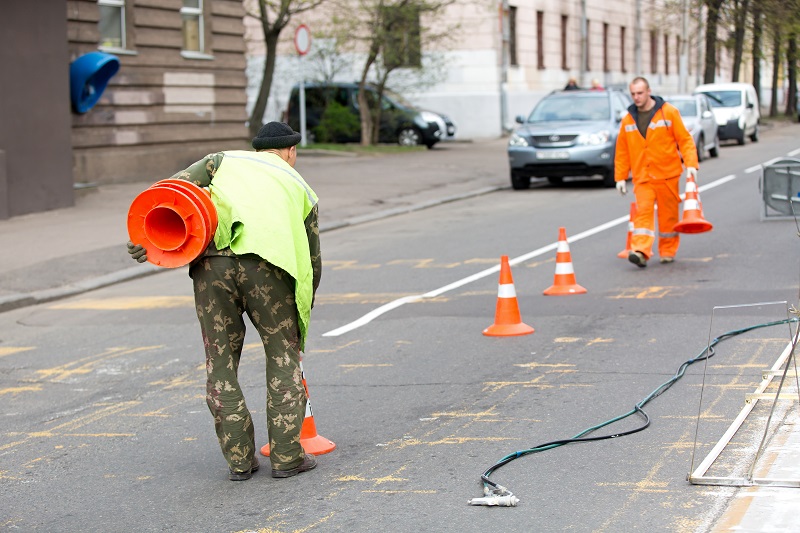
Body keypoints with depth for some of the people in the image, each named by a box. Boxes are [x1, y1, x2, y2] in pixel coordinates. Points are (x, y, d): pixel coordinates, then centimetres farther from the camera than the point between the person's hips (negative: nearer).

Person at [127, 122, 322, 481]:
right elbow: (313, 260, 30)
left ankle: (239, 460, 16)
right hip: (266, 263, -1)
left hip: (212, 260, 1)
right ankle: (286, 457, 15)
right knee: (283, 356, 14)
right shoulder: (300, 189, 28)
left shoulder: (226, 160, 28)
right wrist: (302, 312, 43)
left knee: (220, 363, 12)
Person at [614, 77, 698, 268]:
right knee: (643, 211, -13)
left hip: (667, 175, -1)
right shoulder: (628, 120, 7)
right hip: (642, 177, 1)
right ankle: (640, 252, -23)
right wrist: (620, 177, 7)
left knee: (668, 214, 6)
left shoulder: (668, 112, -3)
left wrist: (691, 164, -15)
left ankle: (668, 251, 19)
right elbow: (622, 151, 11)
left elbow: (685, 139, -4)